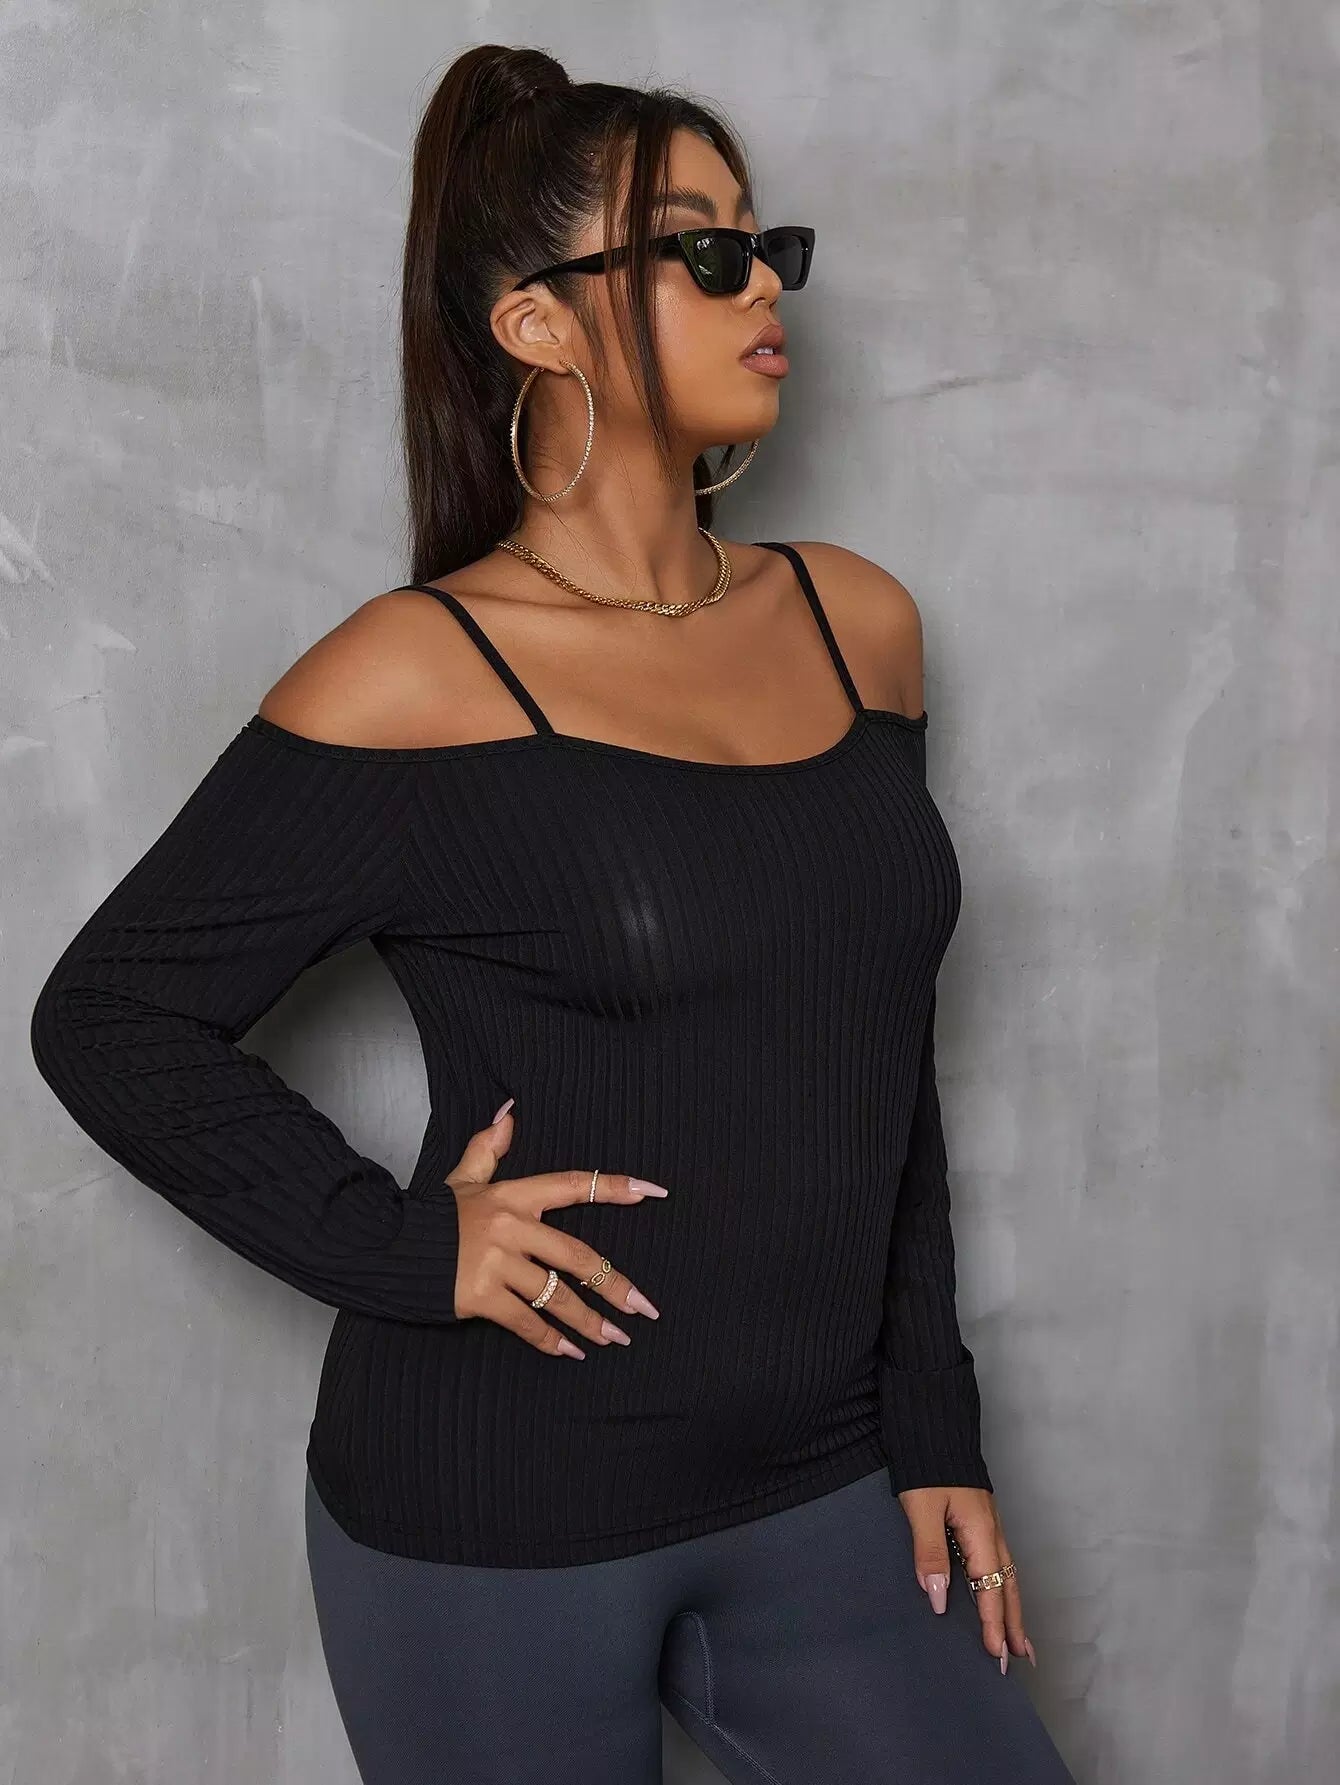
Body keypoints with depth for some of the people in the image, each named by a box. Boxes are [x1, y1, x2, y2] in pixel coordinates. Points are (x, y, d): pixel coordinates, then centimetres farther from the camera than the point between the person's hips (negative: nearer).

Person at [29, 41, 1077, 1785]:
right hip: (497, 1525, -4)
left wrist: (934, 1426, 9)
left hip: (822, 1493, 5)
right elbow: (108, 1019, -5)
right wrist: (400, 1249, -13)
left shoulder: (858, 623, 4)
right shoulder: (413, 684, -11)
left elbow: (889, 1070, 10)